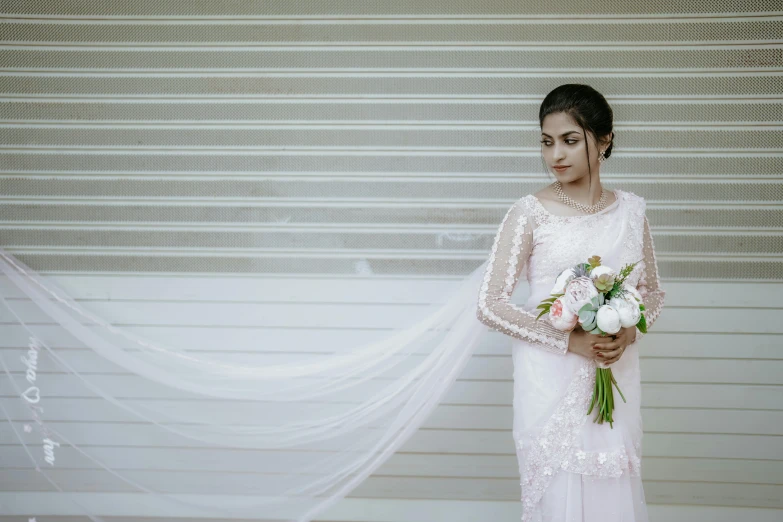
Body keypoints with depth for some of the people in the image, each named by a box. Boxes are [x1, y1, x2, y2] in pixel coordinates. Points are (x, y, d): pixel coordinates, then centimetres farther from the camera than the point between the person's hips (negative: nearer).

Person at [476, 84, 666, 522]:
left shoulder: (631, 210, 4)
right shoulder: (529, 214, -7)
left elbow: (653, 291, 14)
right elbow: (490, 305, -9)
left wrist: (628, 332, -7)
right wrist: (570, 341, -15)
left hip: (617, 379, 3)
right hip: (551, 381, -3)